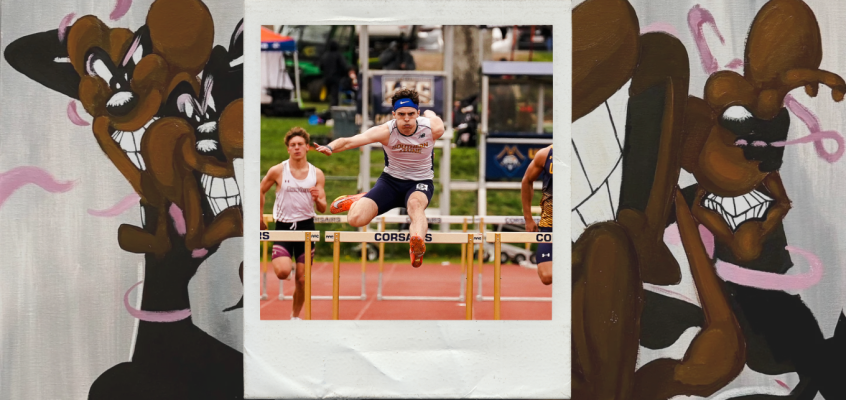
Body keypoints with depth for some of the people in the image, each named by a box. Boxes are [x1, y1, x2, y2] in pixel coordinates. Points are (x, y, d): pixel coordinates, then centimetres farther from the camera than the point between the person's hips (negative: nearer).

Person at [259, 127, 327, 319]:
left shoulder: (317, 174, 3)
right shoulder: (277, 171, -3)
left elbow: (322, 209, 3)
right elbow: (261, 191, 11)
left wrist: (318, 199, -18)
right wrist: (260, 216, 11)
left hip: (306, 226, 2)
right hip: (283, 226, -2)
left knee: (302, 278, 4)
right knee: (283, 272, -21)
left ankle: (295, 316, 22)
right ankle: (278, 260, 15)